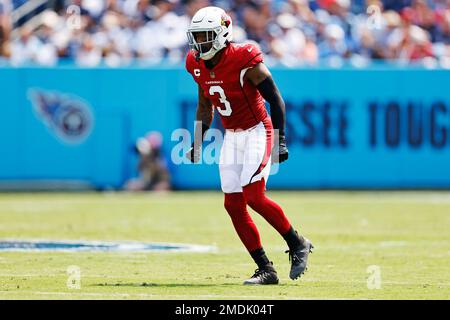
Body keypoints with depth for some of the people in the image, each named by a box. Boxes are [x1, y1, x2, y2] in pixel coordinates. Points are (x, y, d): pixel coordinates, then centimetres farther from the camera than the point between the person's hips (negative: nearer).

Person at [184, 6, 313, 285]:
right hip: (231, 136, 7)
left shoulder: (245, 62, -19)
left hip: (257, 131, -7)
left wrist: (281, 140, -20)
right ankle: (266, 270, 5)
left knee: (253, 196, -19)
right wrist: (197, 143, 14)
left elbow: (276, 100, -15)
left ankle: (298, 244, 2)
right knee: (233, 204, -2)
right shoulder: (198, 66, 2)